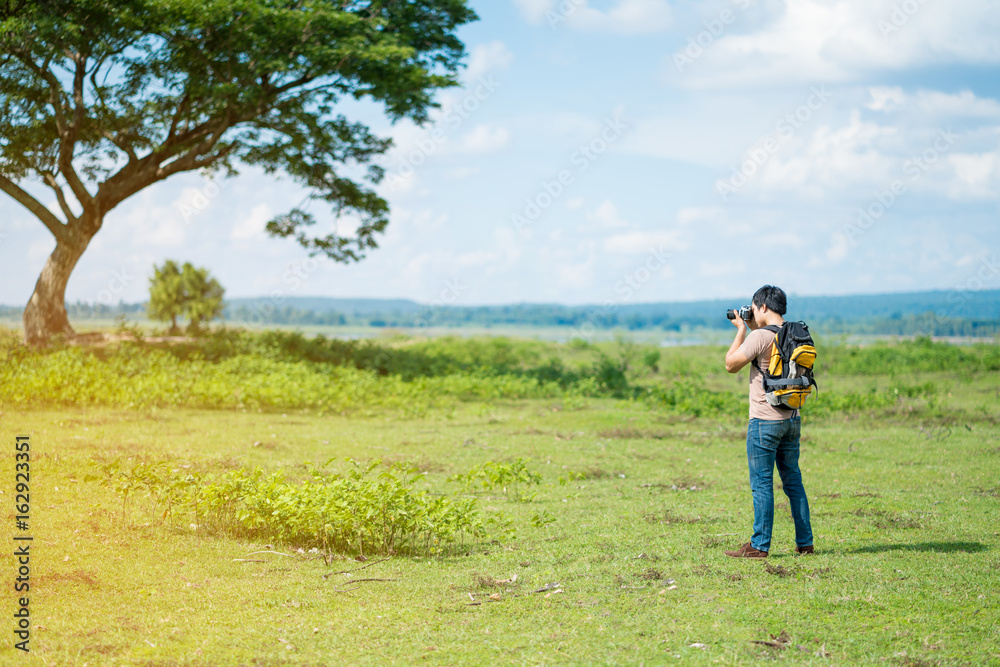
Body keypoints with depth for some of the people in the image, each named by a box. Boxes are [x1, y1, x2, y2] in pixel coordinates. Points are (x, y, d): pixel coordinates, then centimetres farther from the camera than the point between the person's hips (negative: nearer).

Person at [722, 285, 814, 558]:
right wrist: (754, 328, 17)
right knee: (793, 480, 13)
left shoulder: (760, 337, -16)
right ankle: (805, 543, 15)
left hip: (765, 420, -7)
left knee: (761, 484, -2)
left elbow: (731, 365, -7)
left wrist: (741, 329, -1)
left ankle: (759, 546, 2)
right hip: (792, 418, 7)